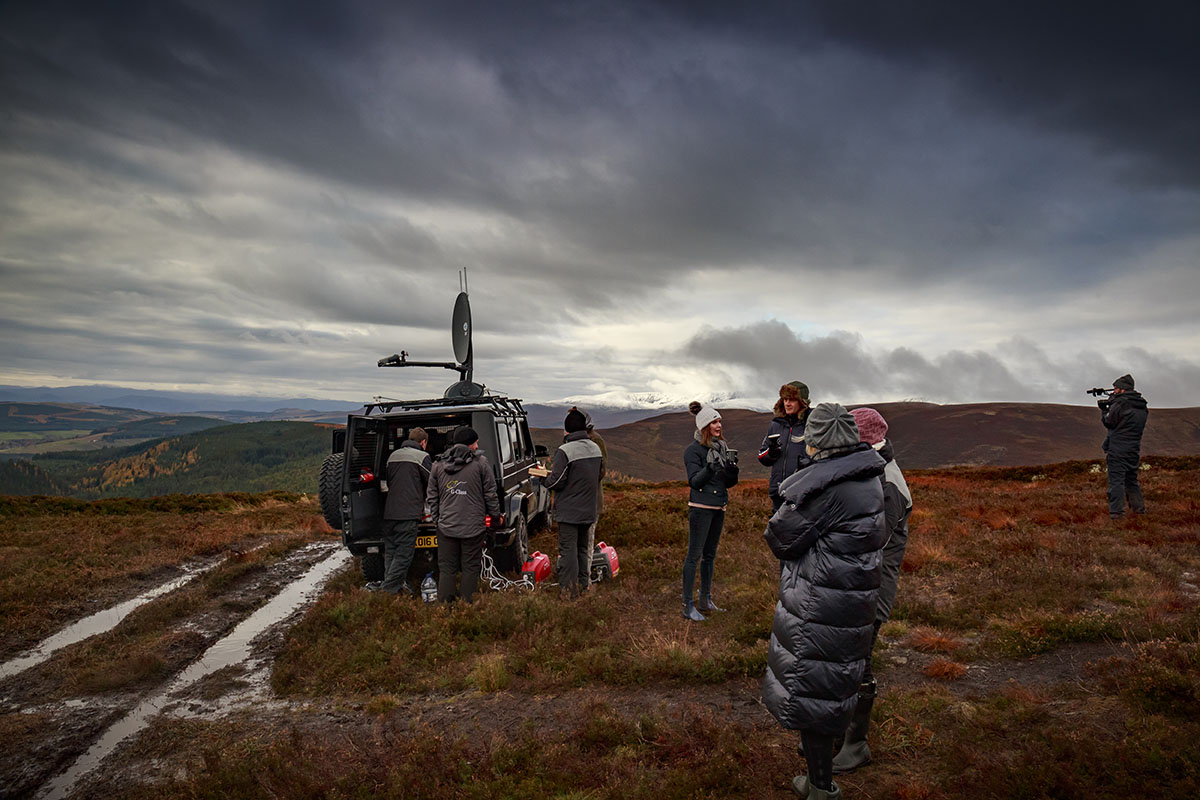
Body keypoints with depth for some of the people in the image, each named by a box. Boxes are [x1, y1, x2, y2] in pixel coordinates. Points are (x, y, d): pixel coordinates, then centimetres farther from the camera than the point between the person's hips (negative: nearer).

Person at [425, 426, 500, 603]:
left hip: (446, 526, 3)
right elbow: (490, 494, 0)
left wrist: (436, 518, 19)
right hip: (473, 526, -3)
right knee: (471, 567, 6)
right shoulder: (480, 463, -3)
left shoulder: (438, 465, 7)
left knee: (446, 568, 10)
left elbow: (431, 497, 11)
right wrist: (495, 514, 13)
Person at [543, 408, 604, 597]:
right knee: (582, 547, 18)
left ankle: (569, 590, 3)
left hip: (569, 510, -7)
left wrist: (544, 478, 3)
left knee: (568, 549, 0)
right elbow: (600, 474, 15)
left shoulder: (564, 451, -18)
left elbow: (556, 482, -17)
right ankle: (583, 585, 25)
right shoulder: (595, 448, 5)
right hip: (588, 509, 7)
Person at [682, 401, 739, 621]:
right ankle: (687, 605, 2)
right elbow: (694, 481, -14)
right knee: (694, 555, -4)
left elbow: (730, 483, 12)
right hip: (701, 508, -7)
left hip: (719, 508, 7)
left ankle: (705, 600, 25)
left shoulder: (722, 447, 11)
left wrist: (732, 467, -8)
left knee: (710, 555, 14)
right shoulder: (693, 449, -9)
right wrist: (710, 467, -28)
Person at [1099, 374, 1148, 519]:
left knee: (1116, 480, -6)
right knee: (1132, 480, 20)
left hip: (1118, 449, -8)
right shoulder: (1142, 405, 11)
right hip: (1134, 449, 8)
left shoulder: (1120, 403, -13)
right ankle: (1139, 507, 26)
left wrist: (1104, 410, 10)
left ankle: (1117, 511, -8)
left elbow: (1109, 422, -6)